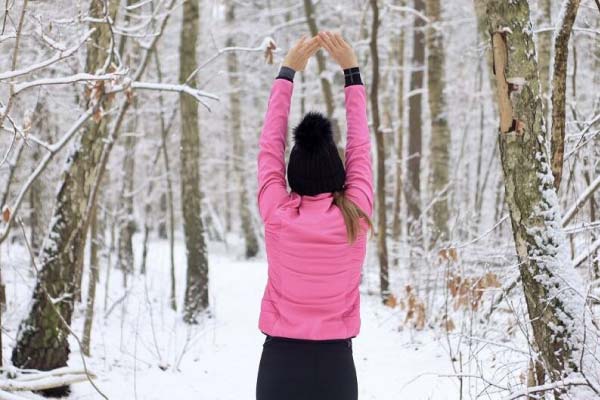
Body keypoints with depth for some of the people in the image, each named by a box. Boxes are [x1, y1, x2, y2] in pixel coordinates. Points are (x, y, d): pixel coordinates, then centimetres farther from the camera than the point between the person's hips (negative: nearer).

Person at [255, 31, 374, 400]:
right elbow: (360, 147, 5)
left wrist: (288, 71, 10)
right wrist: (351, 70, 11)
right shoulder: (355, 217, -6)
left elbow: (270, 147, 4)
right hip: (336, 363, 1)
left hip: (280, 361, 0)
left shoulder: (277, 217, -8)